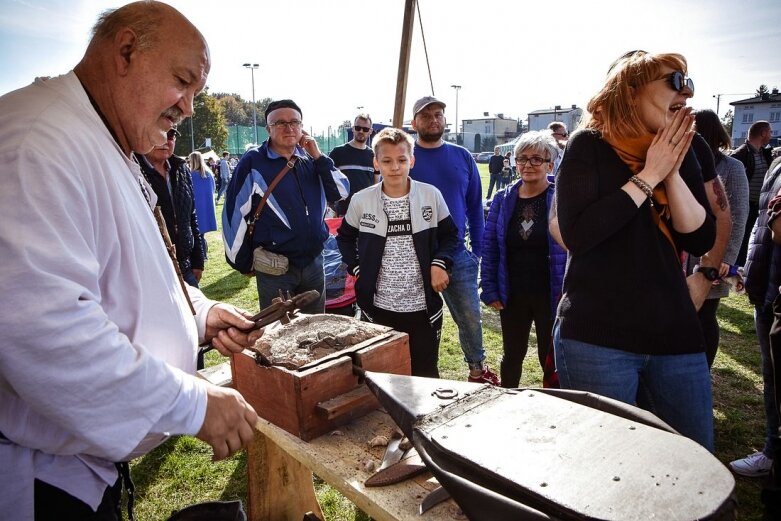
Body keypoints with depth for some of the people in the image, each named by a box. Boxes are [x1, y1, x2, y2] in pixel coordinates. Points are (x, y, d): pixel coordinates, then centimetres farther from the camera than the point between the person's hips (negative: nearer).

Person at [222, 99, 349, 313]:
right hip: (274, 269, -5)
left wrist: (319, 157, -6)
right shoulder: (254, 162, -9)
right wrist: (242, 262, -3)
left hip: (314, 262, 5)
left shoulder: (311, 159, 6)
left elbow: (341, 192, 3)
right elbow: (234, 212, -8)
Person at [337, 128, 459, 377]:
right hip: (379, 307, 1)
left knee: (425, 374, 12)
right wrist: (357, 268, 0)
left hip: (424, 306, 0)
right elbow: (345, 237, 12)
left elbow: (450, 234, 7)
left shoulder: (431, 195, -5)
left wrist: (440, 264, -9)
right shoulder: (361, 200, -4)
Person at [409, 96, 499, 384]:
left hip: (458, 255, 3)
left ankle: (477, 369, 33)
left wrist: (477, 249, 6)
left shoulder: (462, 157, 6)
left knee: (471, 318, 11)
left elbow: (475, 206, 10)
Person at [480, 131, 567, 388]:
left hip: (550, 297, -3)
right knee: (512, 355, 20)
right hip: (512, 296, 3)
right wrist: (489, 289, 0)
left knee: (550, 358, 12)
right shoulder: (503, 199, 2)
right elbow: (489, 247, 4)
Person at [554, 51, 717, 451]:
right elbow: (576, 234, -19)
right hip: (596, 338, -5)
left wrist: (672, 174, -9)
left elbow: (701, 240, 2)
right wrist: (648, 176, -14)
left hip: (675, 335, 5)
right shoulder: (589, 146, -5)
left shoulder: (681, 151, 10)